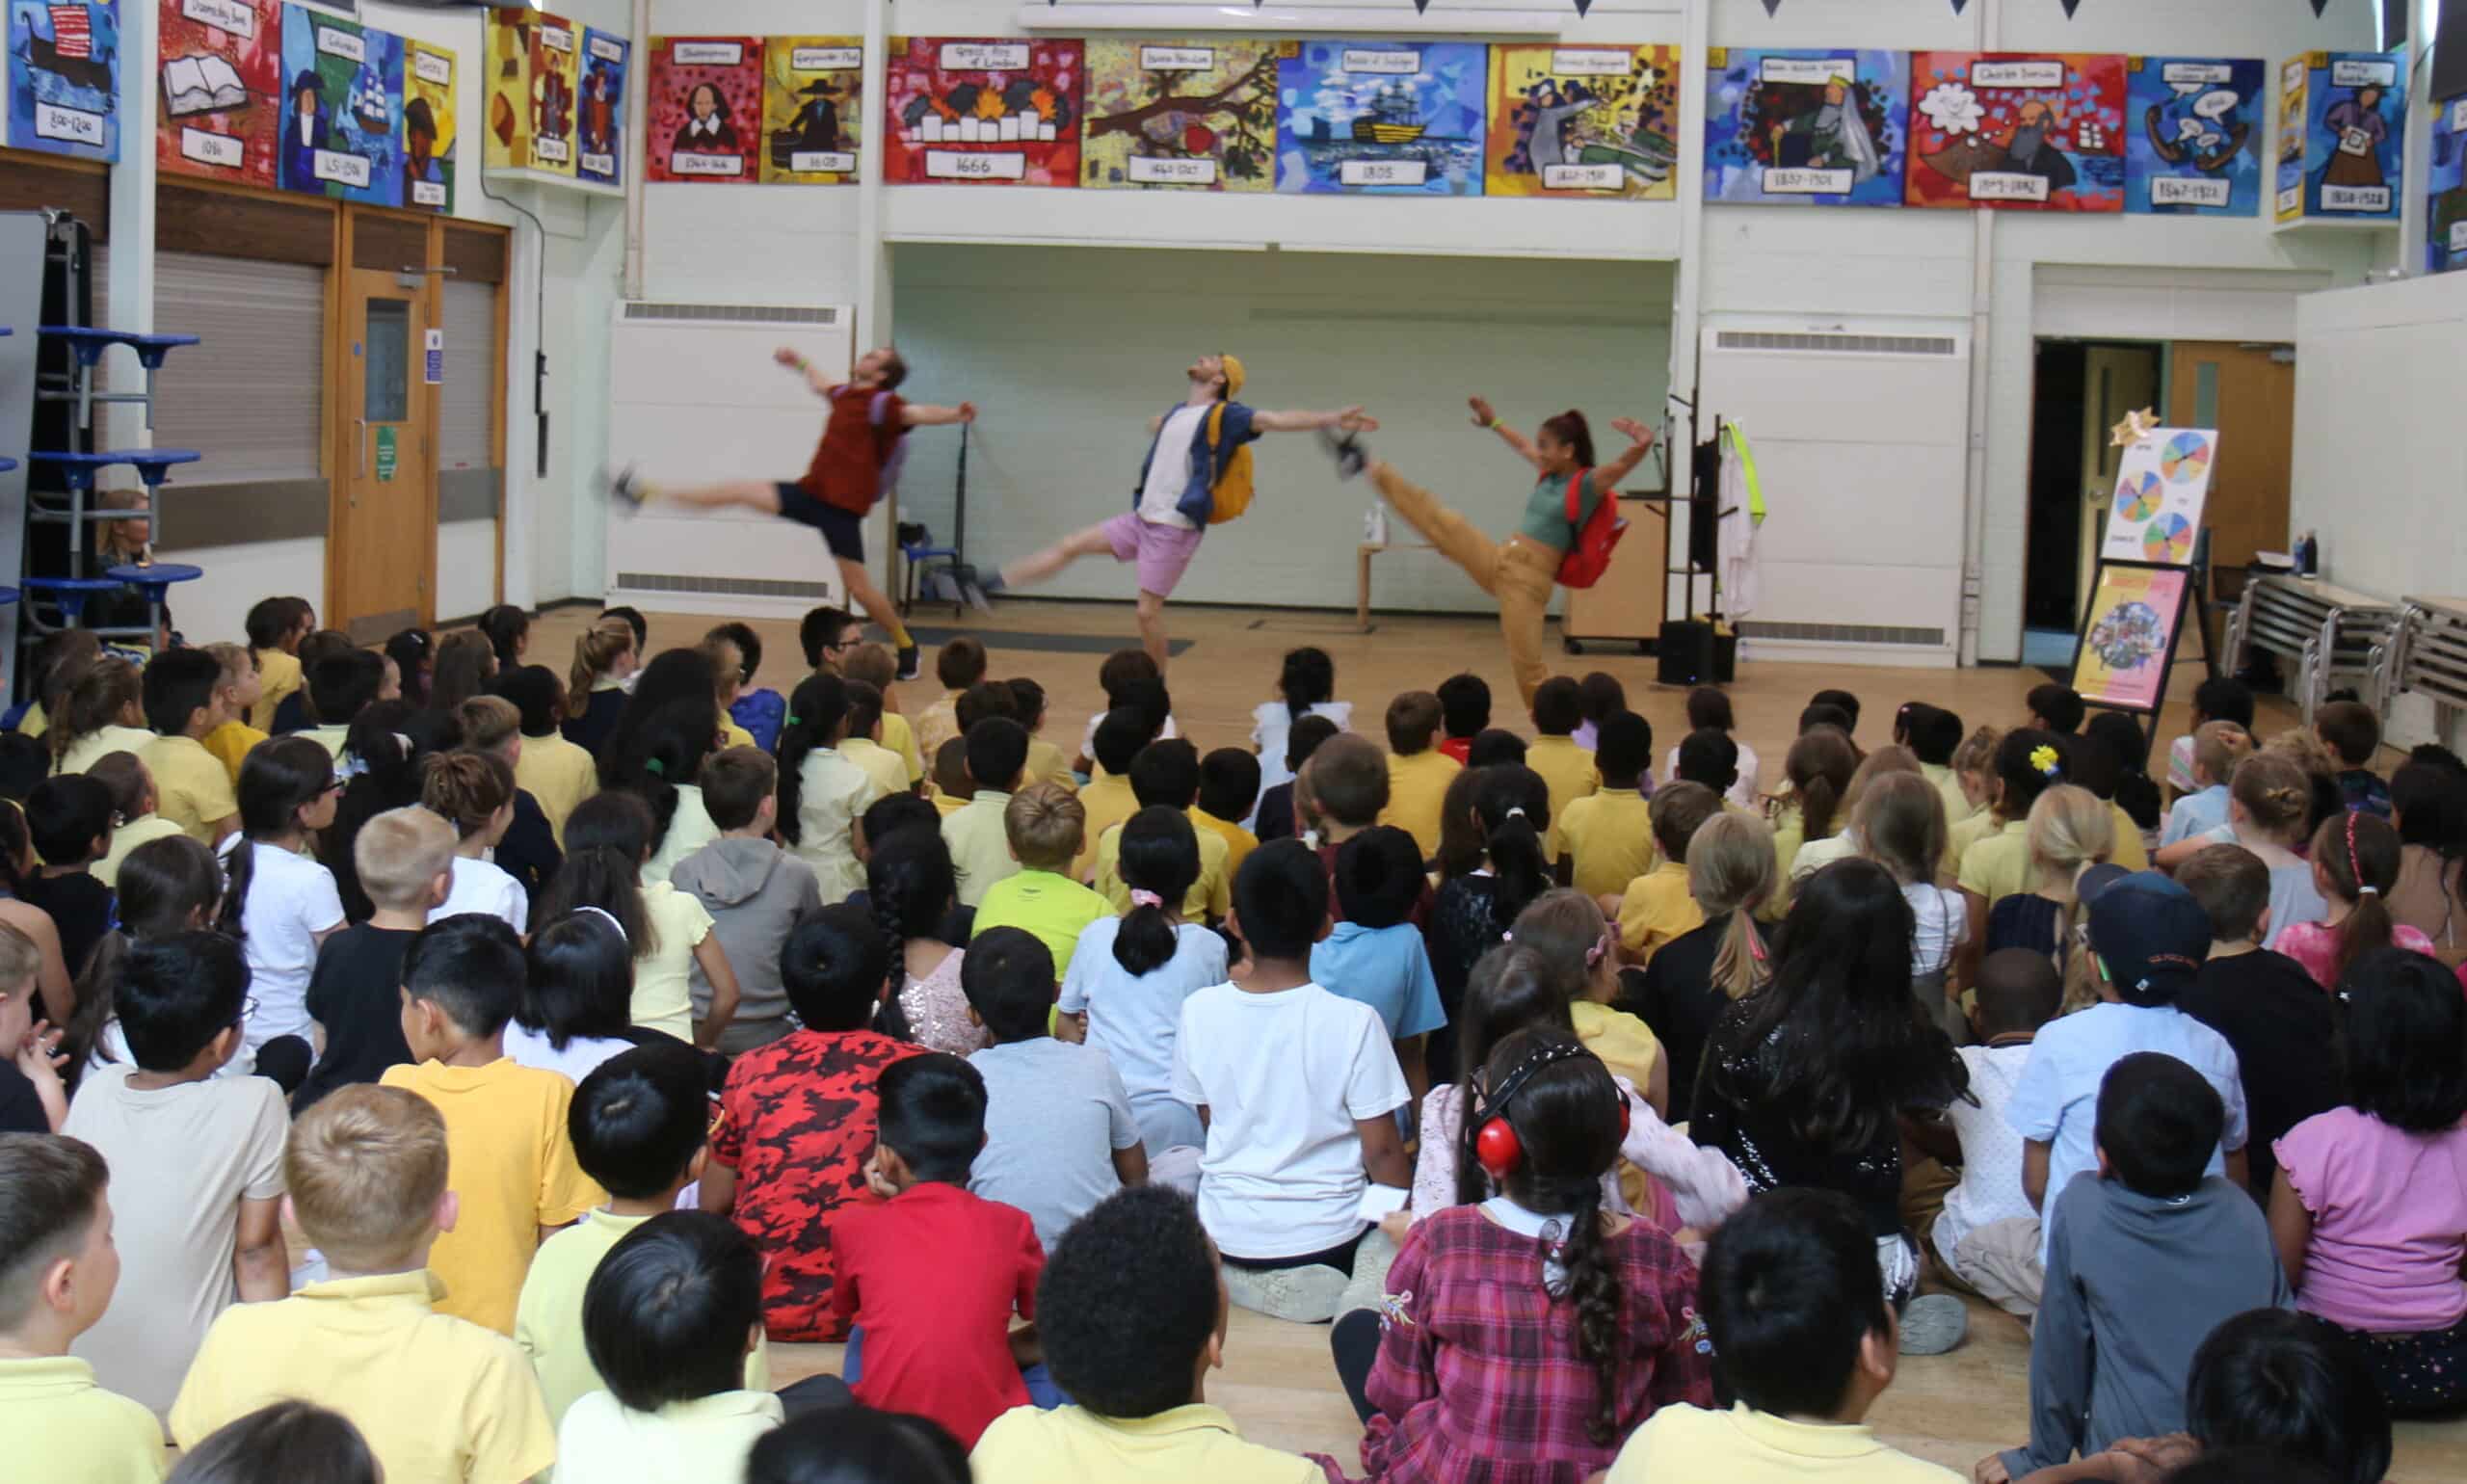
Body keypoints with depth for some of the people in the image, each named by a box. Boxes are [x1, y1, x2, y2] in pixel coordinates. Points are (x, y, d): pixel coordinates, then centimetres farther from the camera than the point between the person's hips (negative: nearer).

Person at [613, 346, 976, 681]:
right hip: (813, 493, 7)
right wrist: (801, 362, 51)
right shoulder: (845, 394, 12)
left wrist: (954, 415, -49)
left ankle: (906, 647, 13)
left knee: (857, 586, -6)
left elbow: (918, 413, -31)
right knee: (742, 492, 5)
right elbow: (821, 383, 37)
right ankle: (648, 493, 10)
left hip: (844, 505, -7)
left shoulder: (883, 404, -12)